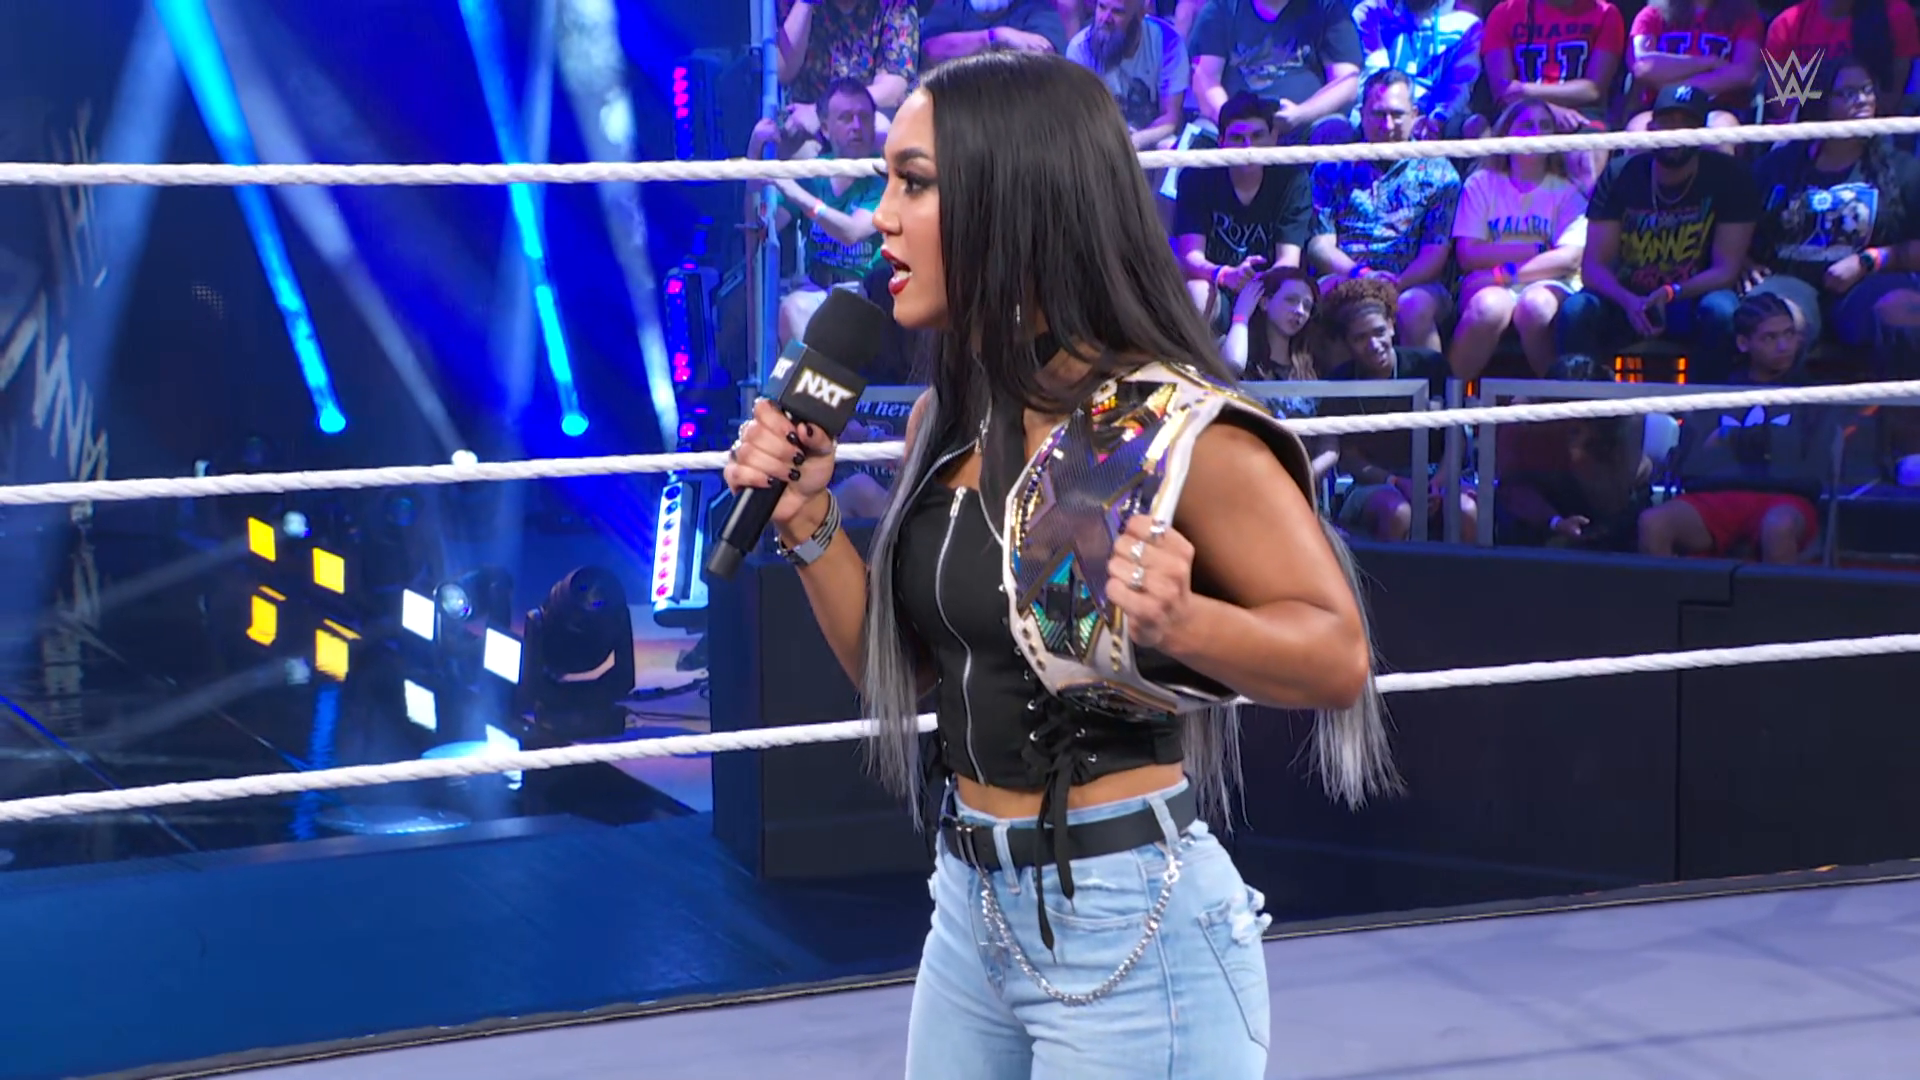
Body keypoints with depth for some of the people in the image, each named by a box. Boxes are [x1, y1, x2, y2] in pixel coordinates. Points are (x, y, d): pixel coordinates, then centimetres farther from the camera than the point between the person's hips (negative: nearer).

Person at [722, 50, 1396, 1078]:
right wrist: (805, 522, -1)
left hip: (1129, 921, -7)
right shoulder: (944, 422, 4)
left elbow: (1338, 655, -13)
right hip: (971, 910, 7)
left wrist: (1181, 622, -31)